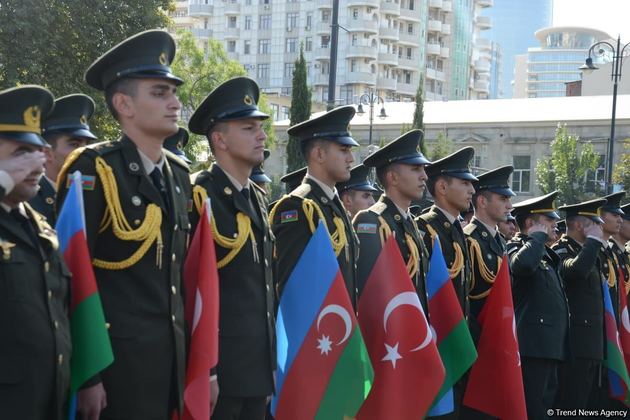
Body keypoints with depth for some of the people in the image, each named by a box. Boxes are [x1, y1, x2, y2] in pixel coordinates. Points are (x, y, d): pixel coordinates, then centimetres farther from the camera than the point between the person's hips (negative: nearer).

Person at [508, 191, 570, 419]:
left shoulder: (544, 253, 21)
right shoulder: (516, 246, -6)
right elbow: (523, 264, -31)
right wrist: (538, 237, -16)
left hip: (550, 345, 10)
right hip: (533, 343, -10)